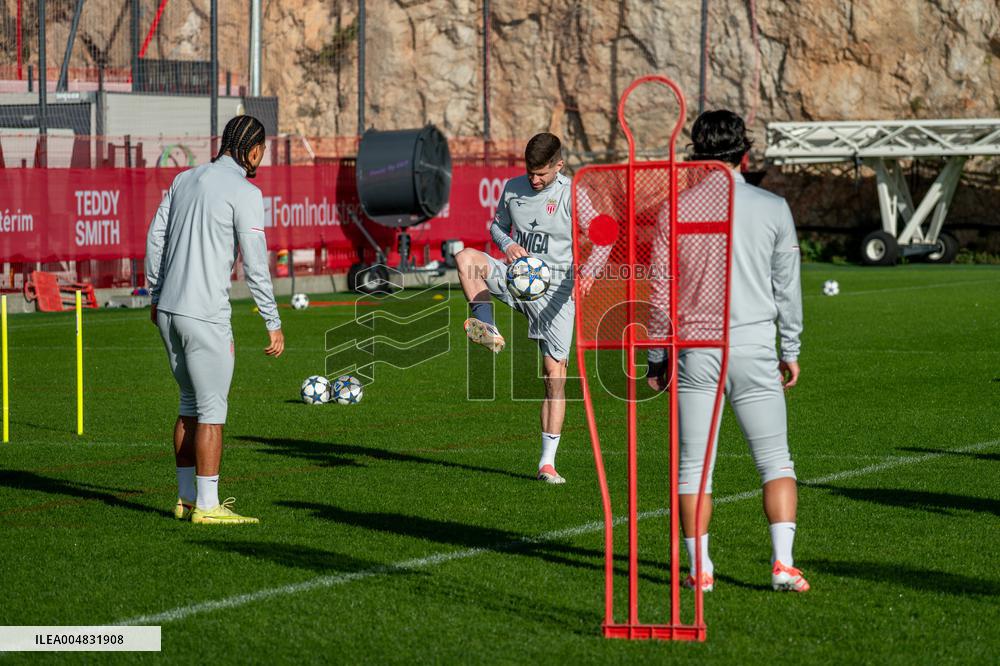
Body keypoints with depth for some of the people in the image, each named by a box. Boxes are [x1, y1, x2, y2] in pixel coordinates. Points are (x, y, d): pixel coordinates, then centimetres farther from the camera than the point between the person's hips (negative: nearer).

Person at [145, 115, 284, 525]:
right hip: (205, 316, -8)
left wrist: (157, 295, 24)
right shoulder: (244, 192, -10)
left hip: (168, 310, 8)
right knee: (212, 411, -3)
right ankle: (206, 505, -3)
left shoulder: (185, 179, 12)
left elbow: (155, 238, 15)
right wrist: (274, 324, -7)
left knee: (191, 404, 17)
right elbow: (255, 264, -12)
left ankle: (187, 498, 20)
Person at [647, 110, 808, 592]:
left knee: (693, 465, 6)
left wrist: (656, 357, 10)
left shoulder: (676, 209, 0)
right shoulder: (773, 209, 1)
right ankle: (783, 563, -5)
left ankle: (700, 569, 4)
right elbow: (787, 288, 5)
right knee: (776, 461, 6)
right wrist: (791, 350, 16)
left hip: (695, 351, 0)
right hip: (754, 349, 0)